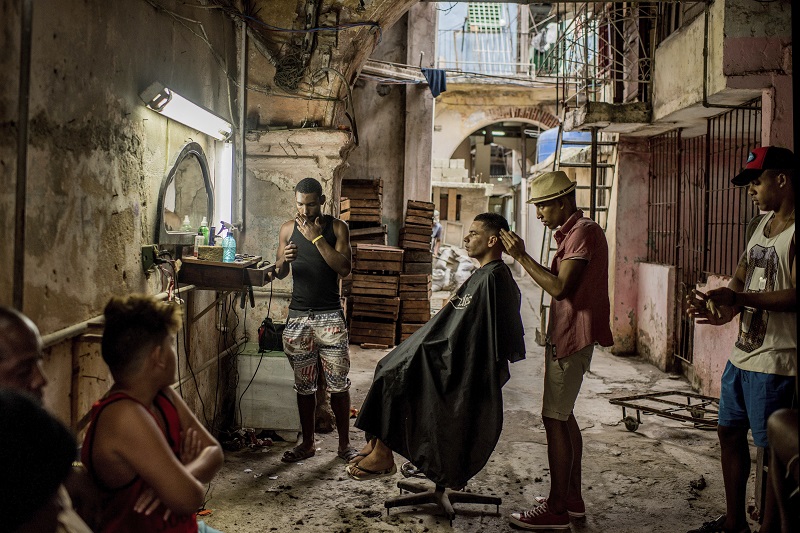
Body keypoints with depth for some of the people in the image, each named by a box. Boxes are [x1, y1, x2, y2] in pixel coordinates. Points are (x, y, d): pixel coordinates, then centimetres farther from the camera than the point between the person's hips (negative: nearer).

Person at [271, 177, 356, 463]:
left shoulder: (336, 227, 0)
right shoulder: (288, 228, 8)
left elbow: (344, 268, -11)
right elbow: (279, 274, 10)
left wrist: (317, 238, -16)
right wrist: (284, 260, -13)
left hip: (330, 315, -2)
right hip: (298, 316, 3)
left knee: (339, 384, -1)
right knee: (304, 385, 10)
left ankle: (344, 443, 12)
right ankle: (307, 443, 22)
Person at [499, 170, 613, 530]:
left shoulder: (584, 232, -15)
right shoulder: (573, 232, 17)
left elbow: (559, 287, -23)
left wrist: (522, 257, -19)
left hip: (571, 337, -11)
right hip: (565, 335, 11)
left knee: (555, 419, -7)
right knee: (563, 416, 15)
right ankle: (572, 498, 25)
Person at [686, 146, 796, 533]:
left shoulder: (794, 230, -16)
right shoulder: (764, 224, 13)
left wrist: (738, 299, -25)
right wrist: (722, 307, -4)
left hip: (775, 361, -9)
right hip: (743, 353, 10)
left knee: (773, 449, 2)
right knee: (729, 431, 18)